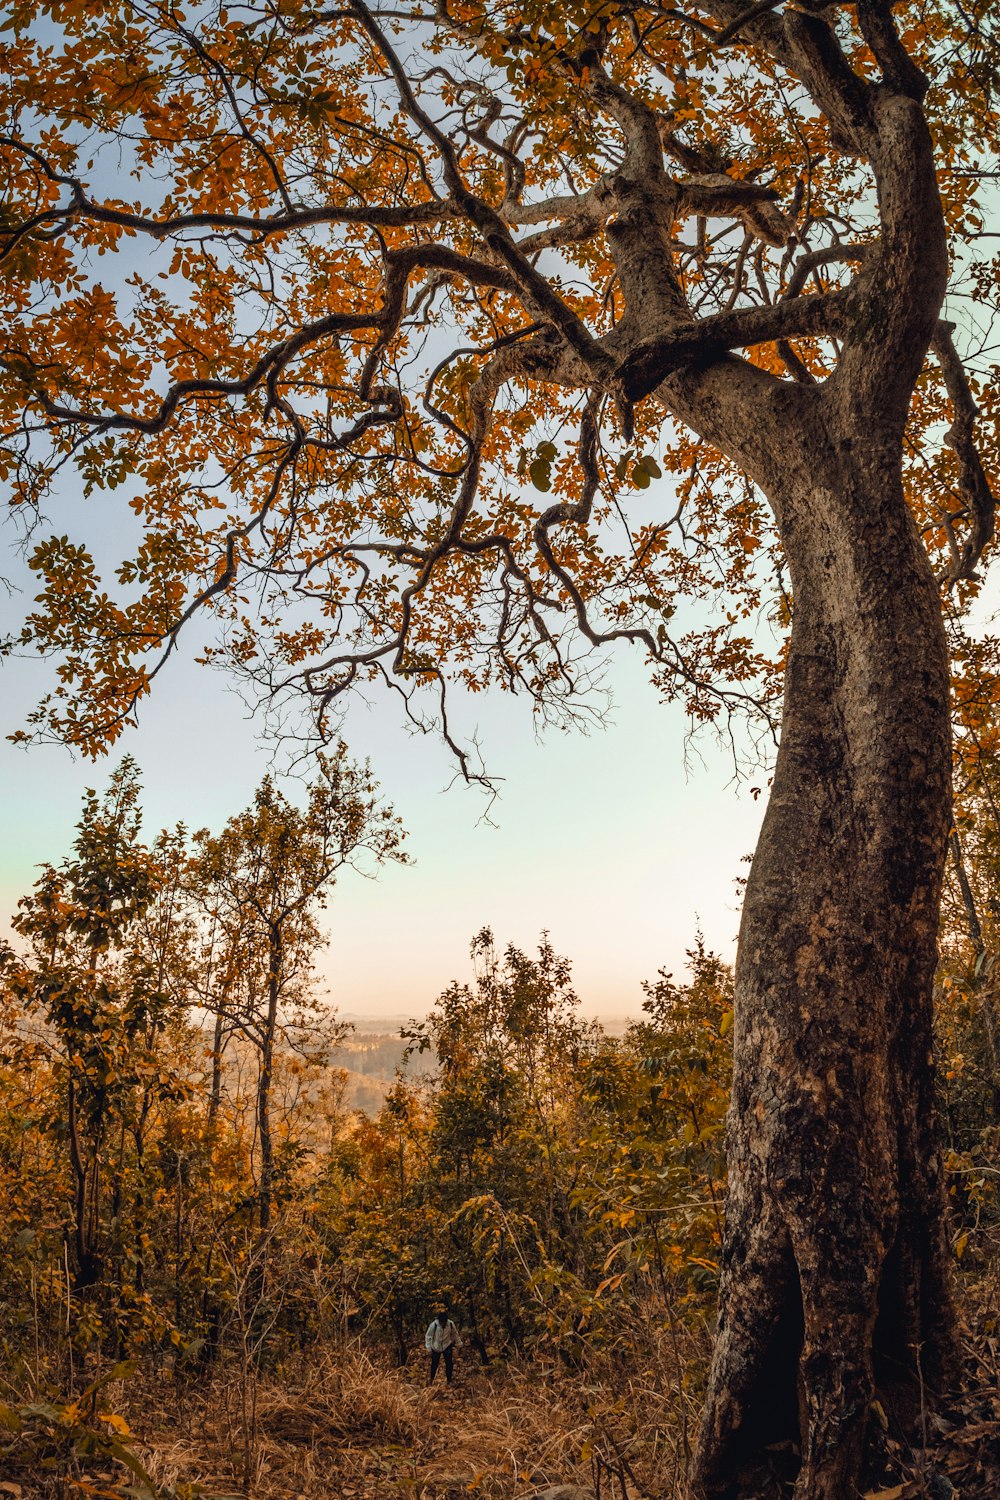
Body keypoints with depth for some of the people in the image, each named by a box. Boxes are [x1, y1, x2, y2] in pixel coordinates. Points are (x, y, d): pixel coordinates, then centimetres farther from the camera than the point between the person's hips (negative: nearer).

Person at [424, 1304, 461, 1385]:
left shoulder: (451, 1324, -18)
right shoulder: (434, 1325, -26)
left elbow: (455, 1334, 0)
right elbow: (428, 1336, -14)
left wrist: (458, 1344, 9)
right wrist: (428, 1348, -13)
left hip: (447, 1346, 1)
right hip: (436, 1347, -1)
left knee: (449, 1363, -8)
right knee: (434, 1364, 10)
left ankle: (449, 1381, 9)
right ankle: (431, 1379, 35)